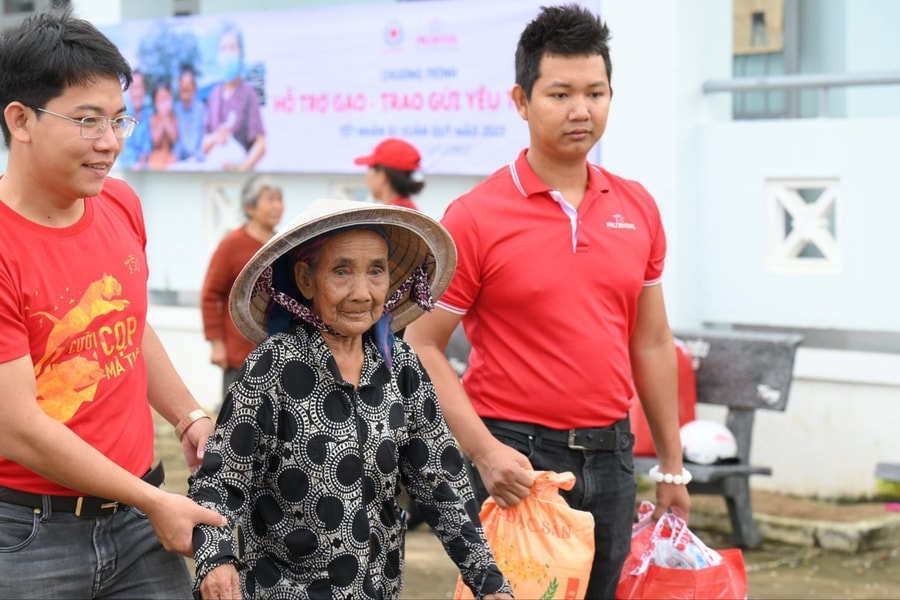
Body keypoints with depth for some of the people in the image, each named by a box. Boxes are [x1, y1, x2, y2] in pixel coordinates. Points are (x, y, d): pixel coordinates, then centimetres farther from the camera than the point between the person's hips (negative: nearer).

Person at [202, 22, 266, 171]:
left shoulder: (248, 94, -1)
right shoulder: (214, 95, 17)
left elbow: (261, 145, -5)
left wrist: (241, 167, -18)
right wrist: (215, 138, -2)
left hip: (240, 175, -4)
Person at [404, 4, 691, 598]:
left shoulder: (637, 208, 7)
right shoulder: (476, 216, -8)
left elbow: (651, 343, 13)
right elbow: (423, 347, -8)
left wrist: (672, 467, 13)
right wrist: (483, 450, -19)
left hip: (611, 457, 5)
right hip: (520, 460, -5)